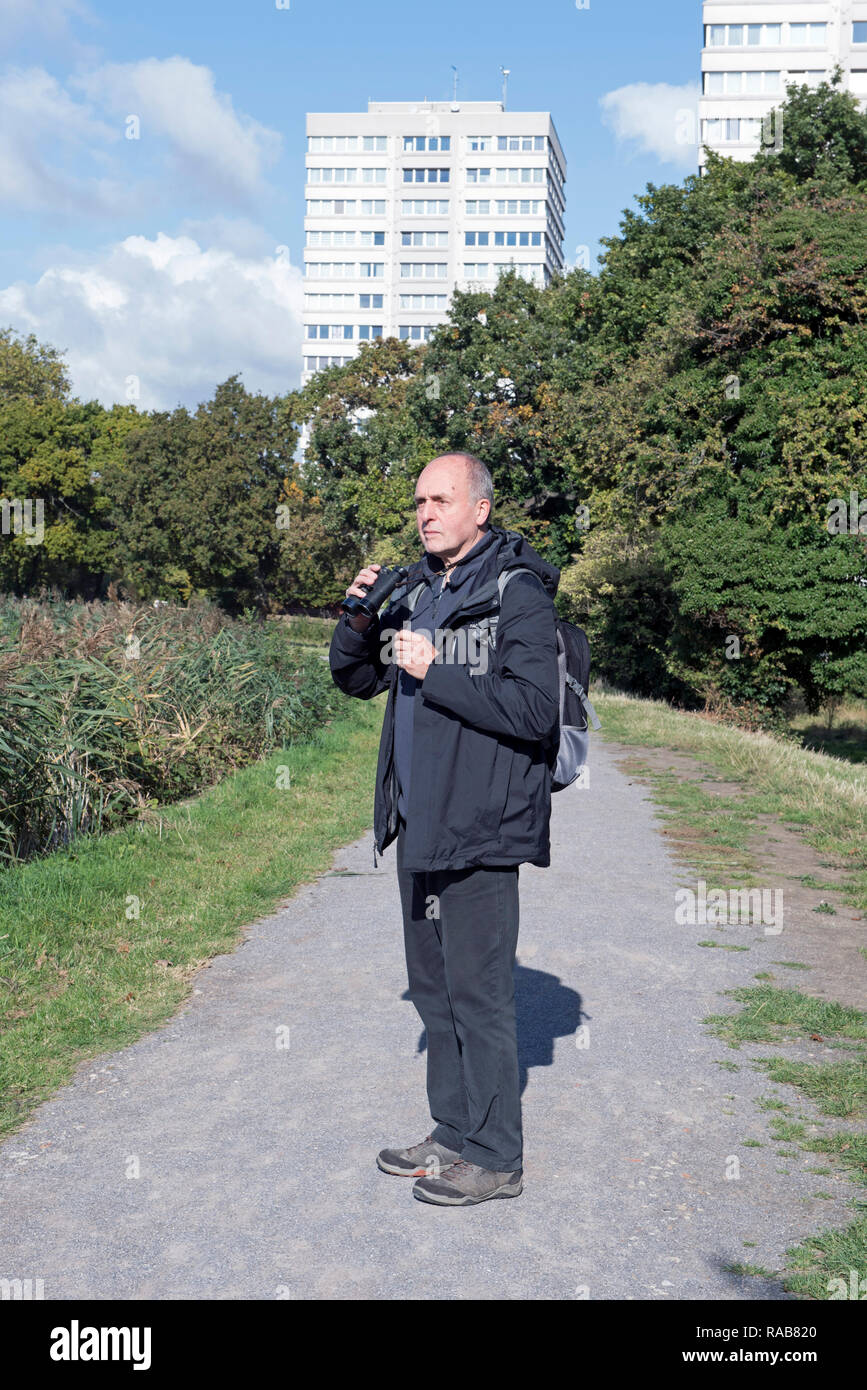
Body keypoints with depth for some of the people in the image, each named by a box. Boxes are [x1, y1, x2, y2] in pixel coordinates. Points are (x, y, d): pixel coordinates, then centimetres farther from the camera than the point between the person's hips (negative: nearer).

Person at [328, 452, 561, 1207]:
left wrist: (436, 673, -21)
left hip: (479, 831, -8)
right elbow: (356, 679, 20)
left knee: (479, 992, -1)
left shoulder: (518, 595, -11)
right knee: (434, 989, 16)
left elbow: (537, 708, -21)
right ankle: (454, 1135, 30)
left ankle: (495, 1158, 14)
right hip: (418, 826, 8)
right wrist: (358, 620, 0)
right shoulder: (416, 591, 13)